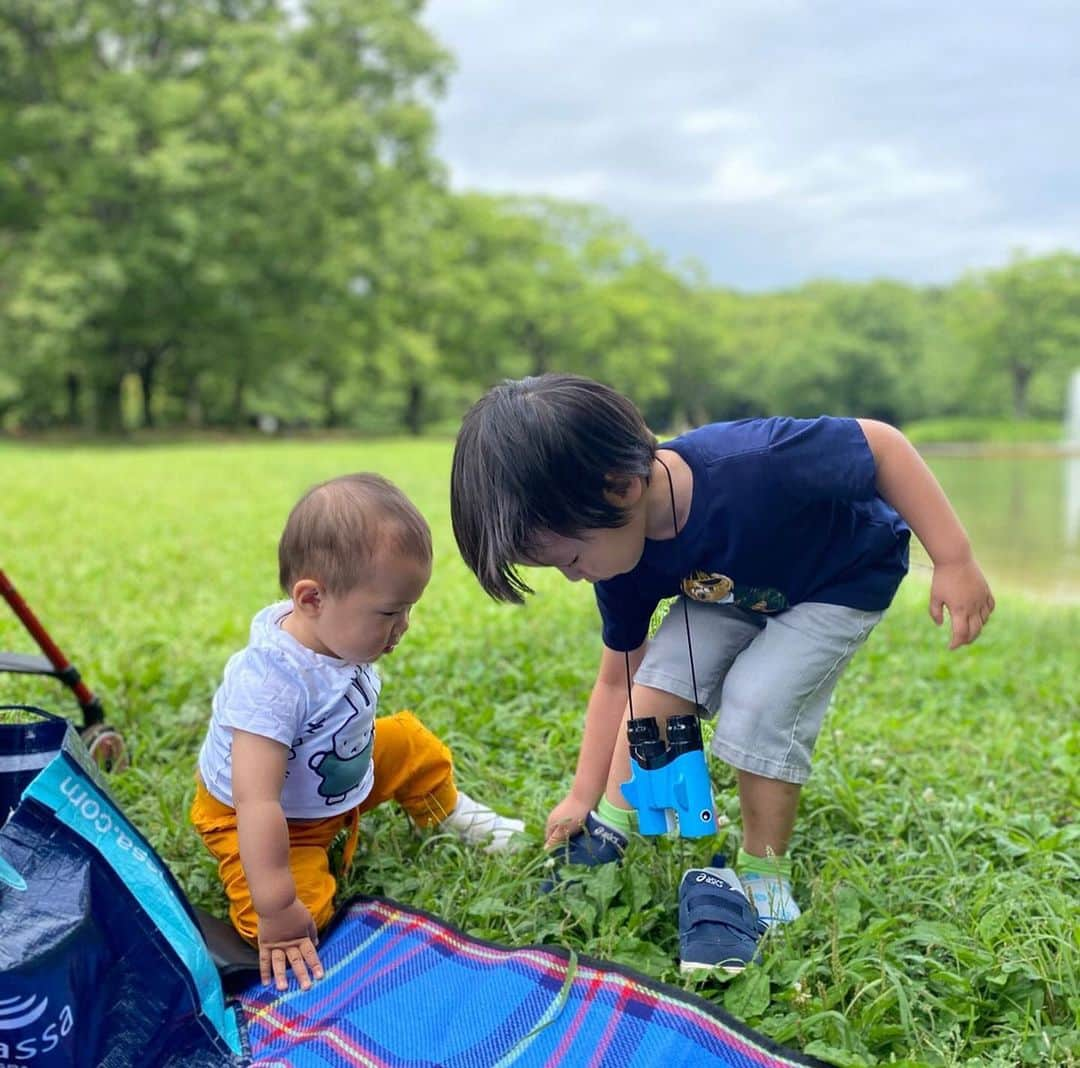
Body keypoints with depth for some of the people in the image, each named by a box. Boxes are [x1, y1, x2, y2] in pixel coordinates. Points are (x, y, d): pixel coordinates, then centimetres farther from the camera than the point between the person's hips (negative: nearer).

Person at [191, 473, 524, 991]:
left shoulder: (340, 635, -16)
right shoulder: (269, 681, -41)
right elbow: (257, 802, -43)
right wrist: (276, 911, -42)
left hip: (339, 781, 8)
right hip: (277, 822, -7)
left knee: (413, 746, 16)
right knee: (303, 912, -28)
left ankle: (454, 813, 44)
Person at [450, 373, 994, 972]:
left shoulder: (748, 466, -44)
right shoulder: (623, 560, -20)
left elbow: (880, 444, -31)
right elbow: (617, 678, -6)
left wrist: (954, 562, -28)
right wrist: (583, 797, -1)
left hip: (844, 580, -5)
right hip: (737, 589, 6)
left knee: (756, 705, -19)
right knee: (661, 676, -10)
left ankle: (764, 880, 0)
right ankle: (611, 829, 5)